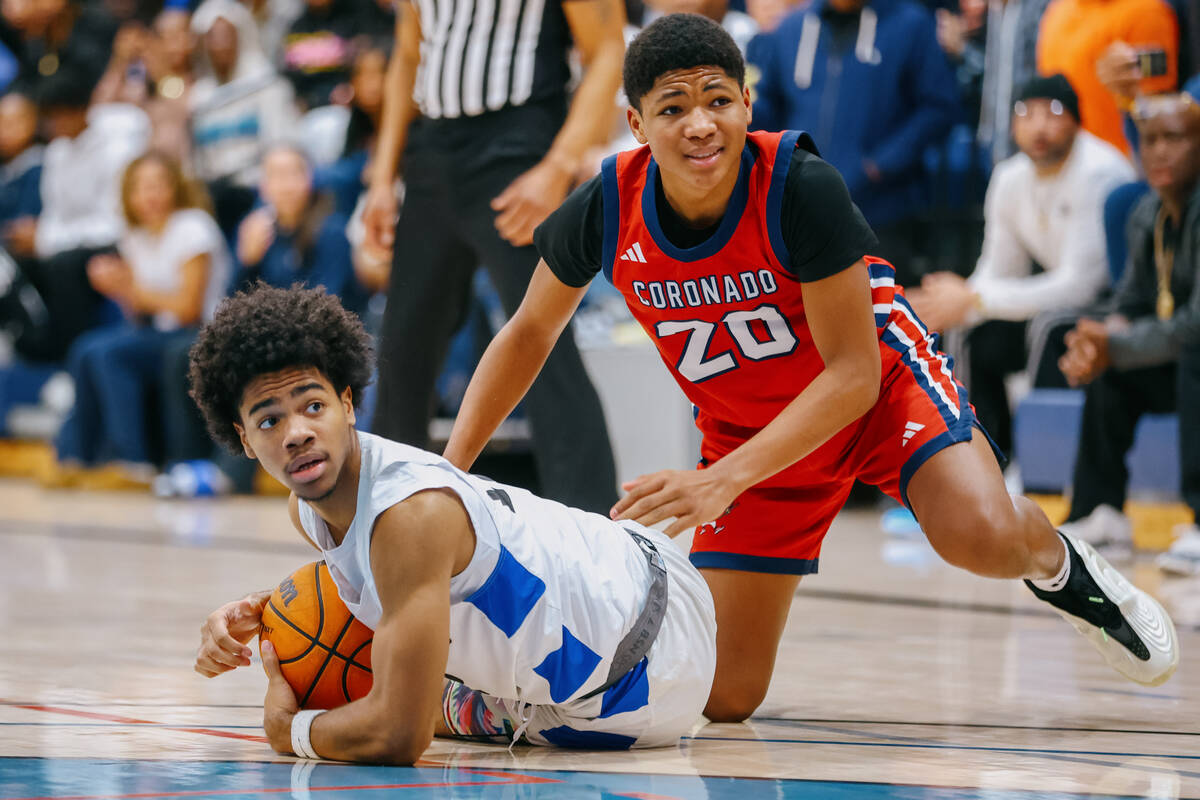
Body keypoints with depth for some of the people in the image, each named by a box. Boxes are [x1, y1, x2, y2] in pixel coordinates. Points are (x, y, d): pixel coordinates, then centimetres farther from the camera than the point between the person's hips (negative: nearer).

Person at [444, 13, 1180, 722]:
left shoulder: (802, 188, -31)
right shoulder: (604, 212, -21)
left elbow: (854, 373, -27)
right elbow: (530, 332, -1)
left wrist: (726, 480, -38)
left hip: (882, 389, -3)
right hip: (744, 426, 3)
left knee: (982, 537, -33)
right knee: (721, 696, -4)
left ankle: (1056, 564, 4)